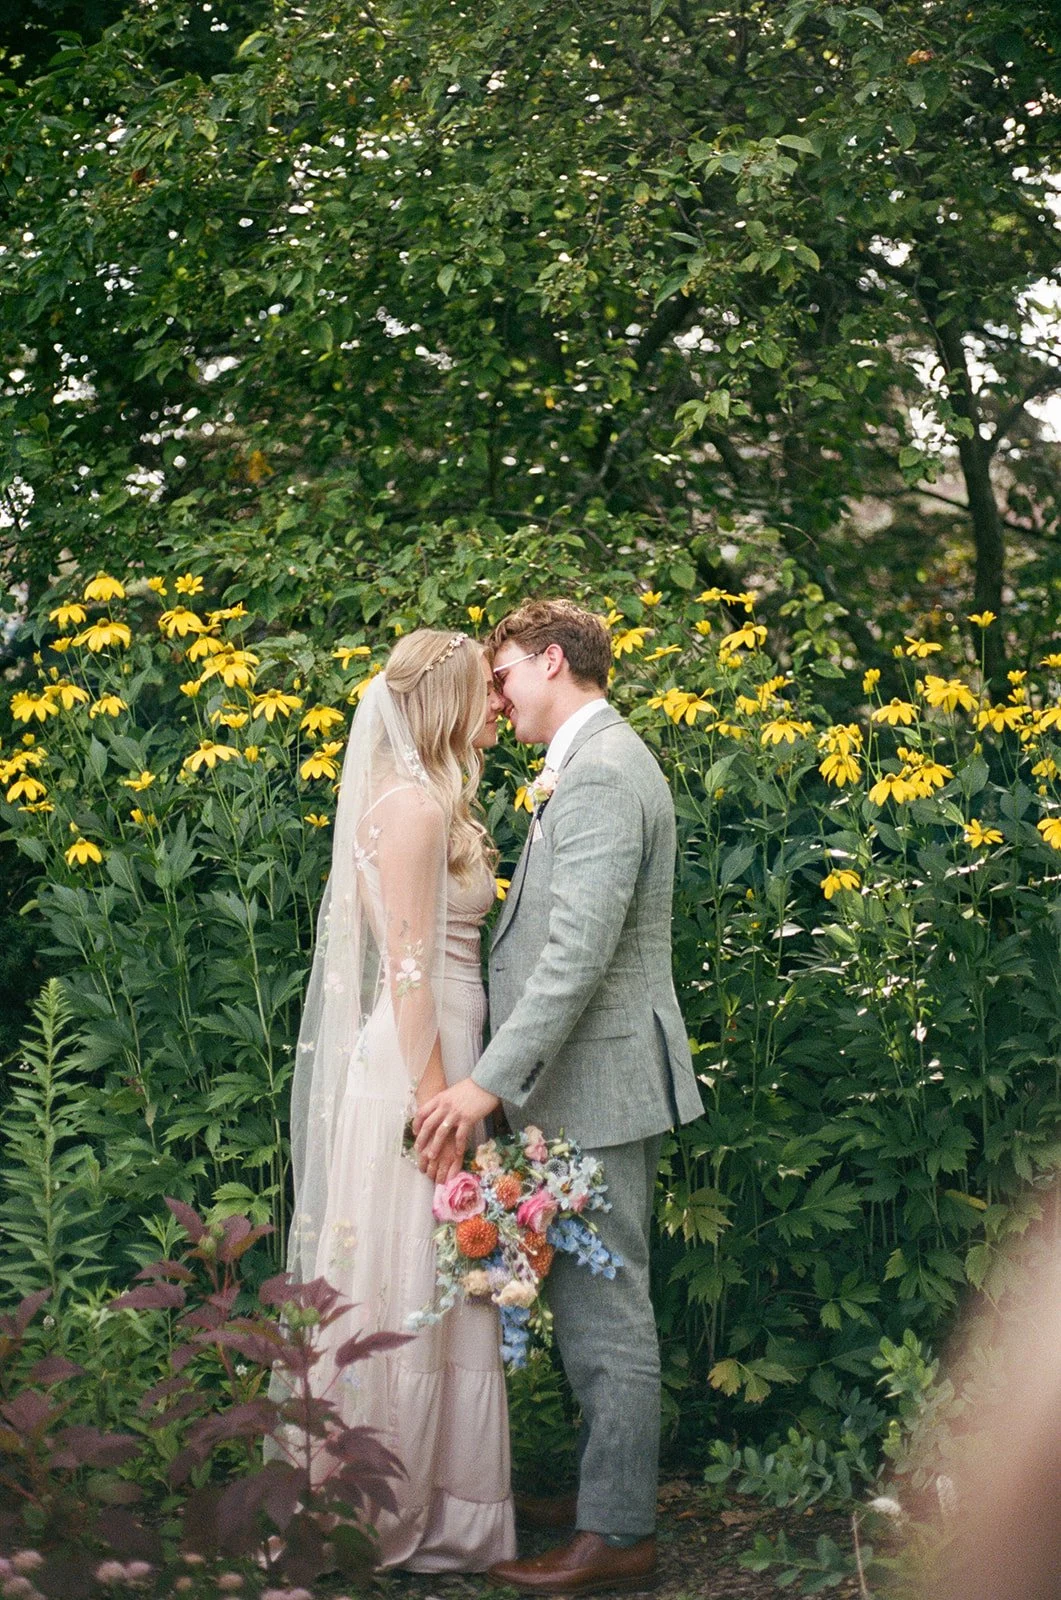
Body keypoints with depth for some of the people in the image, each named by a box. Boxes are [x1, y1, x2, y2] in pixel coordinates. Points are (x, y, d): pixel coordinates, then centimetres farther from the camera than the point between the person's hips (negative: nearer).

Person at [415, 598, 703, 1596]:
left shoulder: (600, 775, -18)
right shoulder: (595, 763, 17)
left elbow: (578, 953, -25)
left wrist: (489, 1082, -25)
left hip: (597, 1083, -10)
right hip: (589, 1081, 10)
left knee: (605, 1315, -4)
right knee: (589, 1307, 16)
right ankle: (608, 1494, 25)